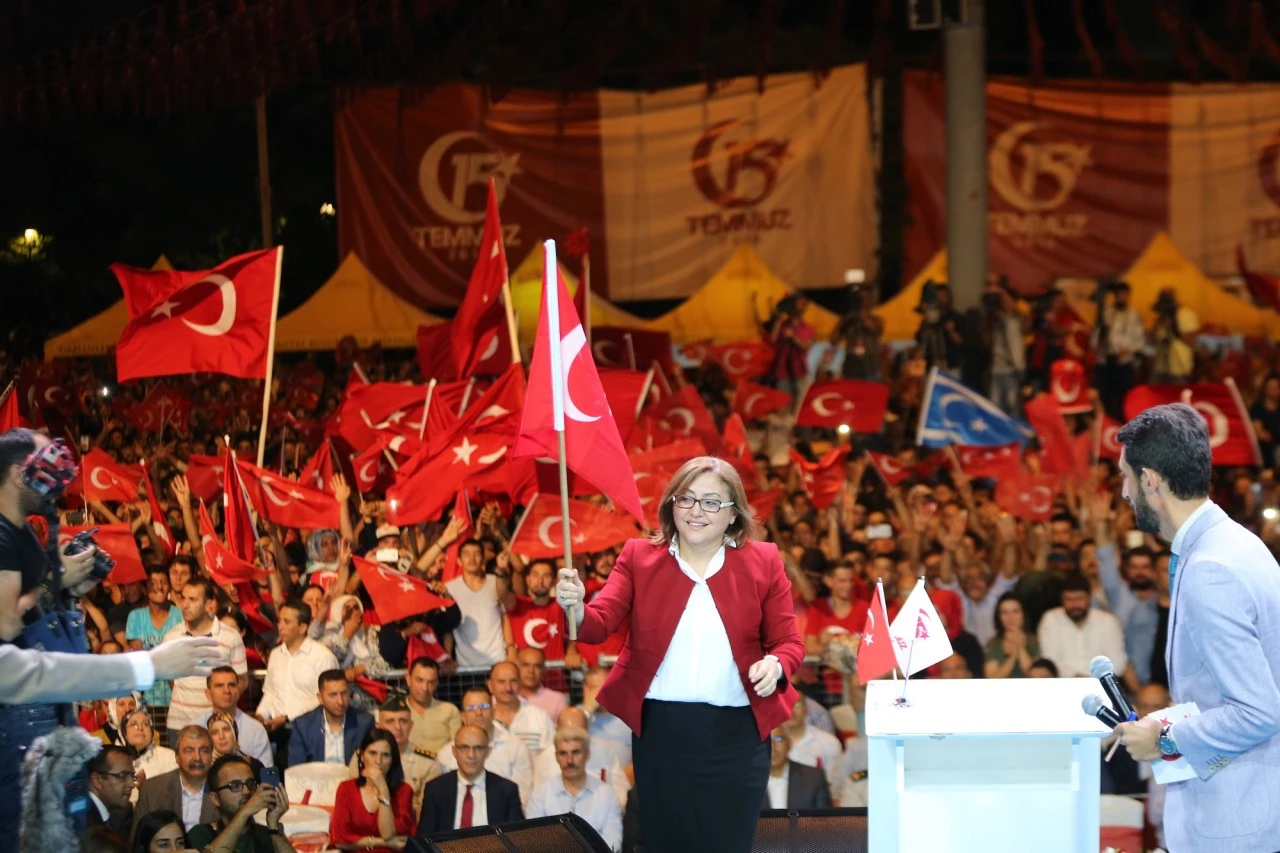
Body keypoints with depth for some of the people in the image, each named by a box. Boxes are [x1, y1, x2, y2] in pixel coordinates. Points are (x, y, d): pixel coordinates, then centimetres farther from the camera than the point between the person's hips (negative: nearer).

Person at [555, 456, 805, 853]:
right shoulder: (638, 557, 3)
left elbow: (789, 641, 5)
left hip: (736, 733, 0)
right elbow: (602, 622, -8)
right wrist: (576, 609, -32)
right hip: (660, 730, 0)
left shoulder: (763, 562, 3)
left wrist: (776, 665, -18)